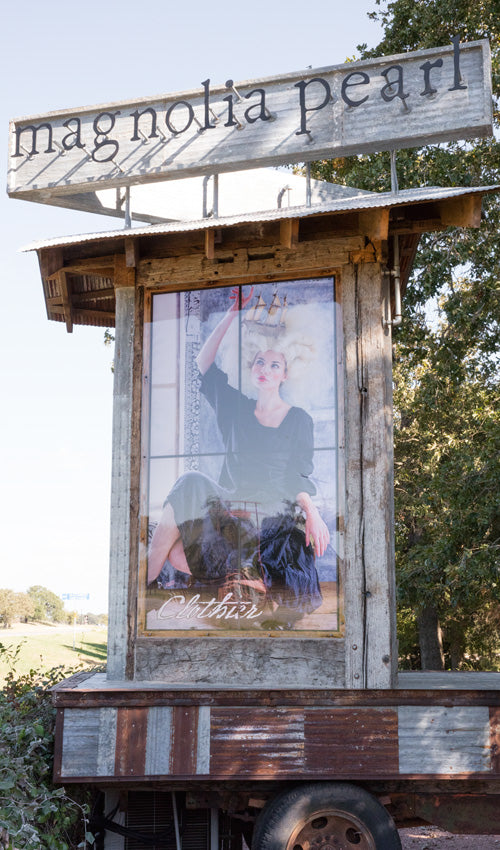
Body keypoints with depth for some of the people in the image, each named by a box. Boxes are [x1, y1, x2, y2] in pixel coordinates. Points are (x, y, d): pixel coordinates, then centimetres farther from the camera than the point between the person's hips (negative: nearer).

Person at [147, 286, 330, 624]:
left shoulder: (299, 419, 9)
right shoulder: (236, 408, 15)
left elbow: (300, 476, 3)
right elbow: (204, 363, 7)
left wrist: (312, 512, -16)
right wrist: (233, 313, 3)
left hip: (275, 514, -3)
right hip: (231, 508, 3)